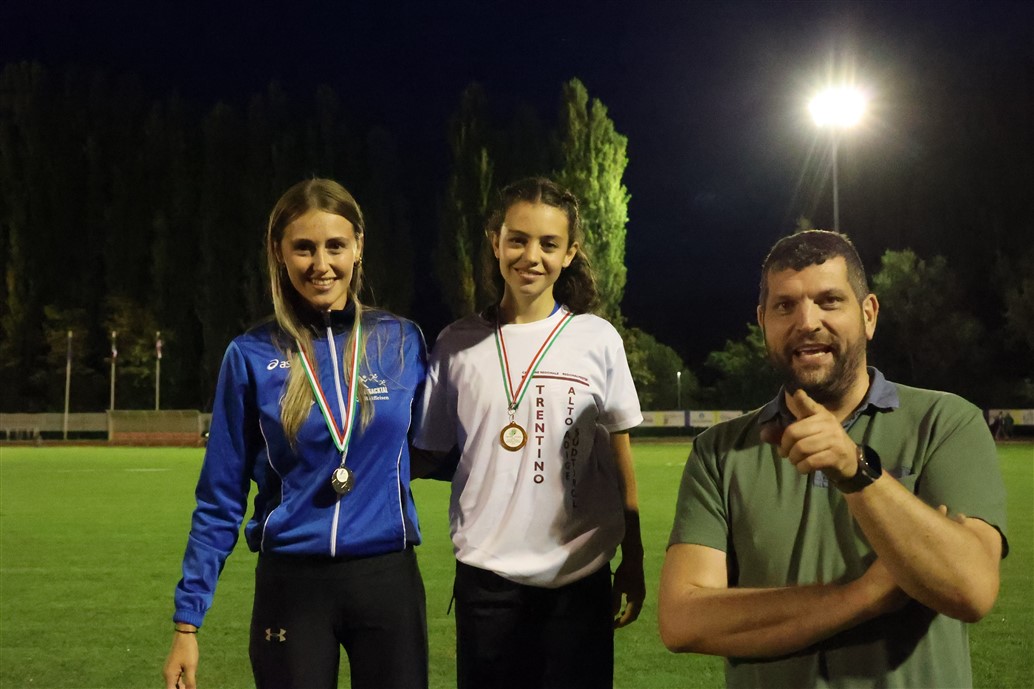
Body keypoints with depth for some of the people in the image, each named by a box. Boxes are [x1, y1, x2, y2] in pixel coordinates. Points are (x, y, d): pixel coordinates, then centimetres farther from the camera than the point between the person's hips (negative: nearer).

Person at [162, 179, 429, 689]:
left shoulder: (402, 341, 1)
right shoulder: (252, 356, -3)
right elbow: (220, 499, 1)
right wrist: (187, 619, -1)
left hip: (387, 580, 1)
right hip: (291, 587, -1)